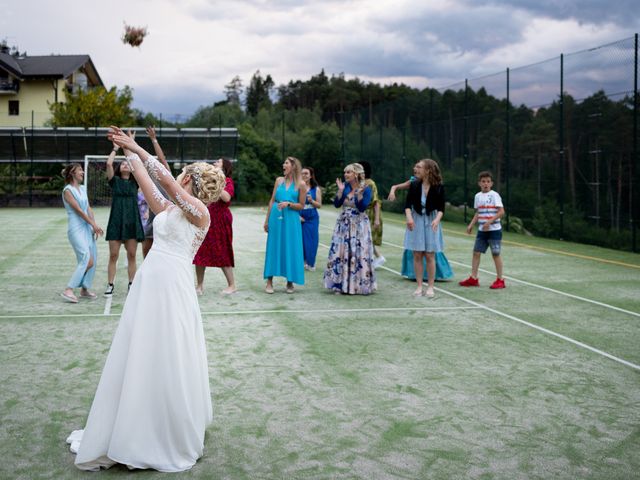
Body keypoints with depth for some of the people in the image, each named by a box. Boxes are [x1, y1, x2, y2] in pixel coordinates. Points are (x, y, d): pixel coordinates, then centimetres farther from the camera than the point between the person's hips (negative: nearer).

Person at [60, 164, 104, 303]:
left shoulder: (83, 189, 15)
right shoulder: (68, 190, -8)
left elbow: (88, 209, 11)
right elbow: (78, 210, -12)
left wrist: (94, 226, 0)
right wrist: (94, 224, -12)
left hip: (87, 228, 8)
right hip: (76, 229, -8)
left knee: (93, 259, 5)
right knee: (87, 260, -16)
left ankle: (84, 289, 17)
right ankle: (68, 290, -12)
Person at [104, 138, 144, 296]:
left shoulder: (134, 182, 11)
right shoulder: (114, 181, 7)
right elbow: (109, 163, -7)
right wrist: (116, 148, 6)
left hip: (132, 222, 1)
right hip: (116, 221, -1)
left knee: (132, 255, 3)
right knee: (113, 255, -1)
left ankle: (131, 285, 9)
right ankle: (110, 285, 4)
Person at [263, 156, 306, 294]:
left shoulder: (300, 184, -1)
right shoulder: (279, 180, 8)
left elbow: (301, 206, 1)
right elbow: (272, 201, 11)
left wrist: (288, 204, -15)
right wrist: (267, 220, 9)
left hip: (291, 220, -2)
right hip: (276, 218, 2)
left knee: (290, 249, 1)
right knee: (273, 248, 3)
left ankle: (290, 282, 12)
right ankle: (269, 282, 7)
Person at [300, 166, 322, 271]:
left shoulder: (316, 189, 3)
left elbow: (319, 205, 2)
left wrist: (311, 201, -16)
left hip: (312, 219, 0)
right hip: (299, 218, 0)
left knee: (311, 240, 3)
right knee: (300, 240, 0)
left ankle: (310, 263, 16)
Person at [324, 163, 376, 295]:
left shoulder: (366, 189, -7)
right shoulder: (345, 187, 5)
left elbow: (362, 207, -17)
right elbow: (337, 204, -1)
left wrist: (359, 193, -25)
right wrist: (340, 190, -12)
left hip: (359, 226, -4)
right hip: (343, 224, 4)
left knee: (358, 253, -5)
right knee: (340, 252, 2)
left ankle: (359, 285, 5)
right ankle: (341, 284, 9)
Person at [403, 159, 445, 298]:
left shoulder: (438, 187, -6)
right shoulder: (414, 185, -1)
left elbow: (441, 208, -6)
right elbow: (408, 204, -5)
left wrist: (437, 219, -25)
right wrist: (409, 217, -23)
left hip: (431, 221, -2)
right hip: (416, 220, 2)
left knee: (429, 256, 1)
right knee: (417, 255, 3)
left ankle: (430, 287, 9)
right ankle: (419, 286, 11)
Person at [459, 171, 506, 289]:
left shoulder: (494, 195, -9)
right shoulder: (478, 196, 9)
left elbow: (501, 212, -15)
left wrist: (489, 222, -22)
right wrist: (471, 225, 9)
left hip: (494, 230, -6)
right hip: (482, 230, 6)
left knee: (495, 254, 0)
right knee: (476, 252, 4)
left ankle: (500, 280, 9)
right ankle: (473, 278, 11)